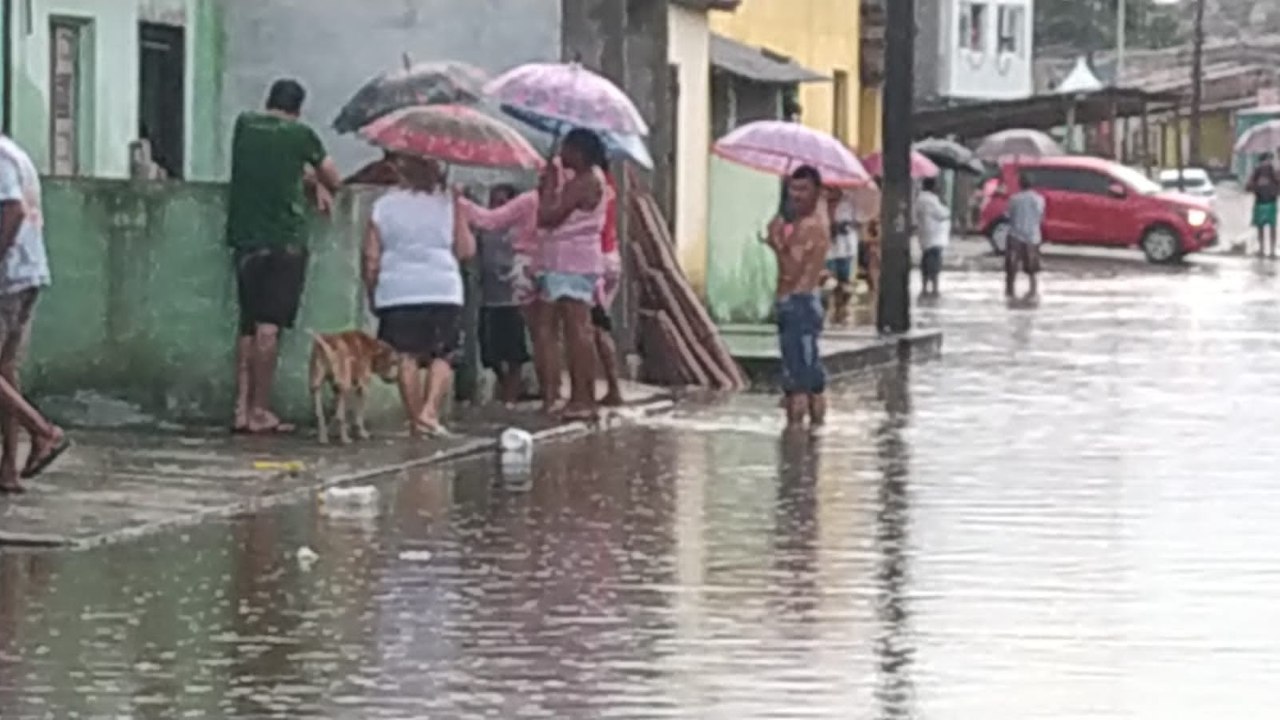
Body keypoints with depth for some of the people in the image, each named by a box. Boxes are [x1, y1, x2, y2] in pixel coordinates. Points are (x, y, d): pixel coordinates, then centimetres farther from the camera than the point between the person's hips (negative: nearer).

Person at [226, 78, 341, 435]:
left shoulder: (244, 125, 9)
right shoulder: (300, 135, -2)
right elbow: (334, 181, 8)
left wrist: (310, 180, 16)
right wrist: (318, 183, 28)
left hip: (245, 239, 4)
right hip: (284, 241, -4)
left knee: (248, 326, 10)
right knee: (268, 327, -6)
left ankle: (242, 409, 5)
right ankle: (260, 412, -7)